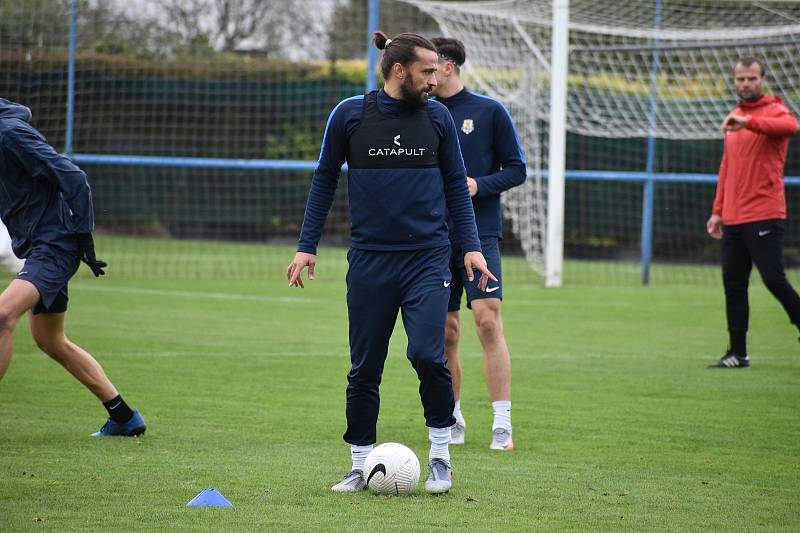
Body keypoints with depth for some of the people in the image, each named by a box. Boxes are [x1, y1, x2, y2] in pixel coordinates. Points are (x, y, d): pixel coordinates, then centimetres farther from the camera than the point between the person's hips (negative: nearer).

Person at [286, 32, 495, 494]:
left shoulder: (438, 117, 3)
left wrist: (472, 246, 2)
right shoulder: (349, 115, -1)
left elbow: (456, 185, 10)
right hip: (370, 260, 0)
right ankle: (361, 466, 15)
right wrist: (307, 246, 5)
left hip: (427, 258, 0)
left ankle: (441, 455, 2)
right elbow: (325, 180, 8)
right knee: (364, 368, 3)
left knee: (427, 354, -16)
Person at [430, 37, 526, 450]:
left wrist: (479, 185, -14)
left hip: (480, 234, -4)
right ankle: (452, 419, 19)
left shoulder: (489, 112, 1)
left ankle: (502, 425, -13)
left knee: (488, 320, -15)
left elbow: (516, 169, 2)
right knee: (445, 332, 5)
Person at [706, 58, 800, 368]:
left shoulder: (774, 111, -5)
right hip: (733, 219, 7)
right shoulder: (733, 118, 18)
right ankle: (737, 354, 10)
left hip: (764, 216, -7)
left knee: (774, 280, -12)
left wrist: (748, 122, -44)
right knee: (733, 285, 6)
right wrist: (718, 210, 19)